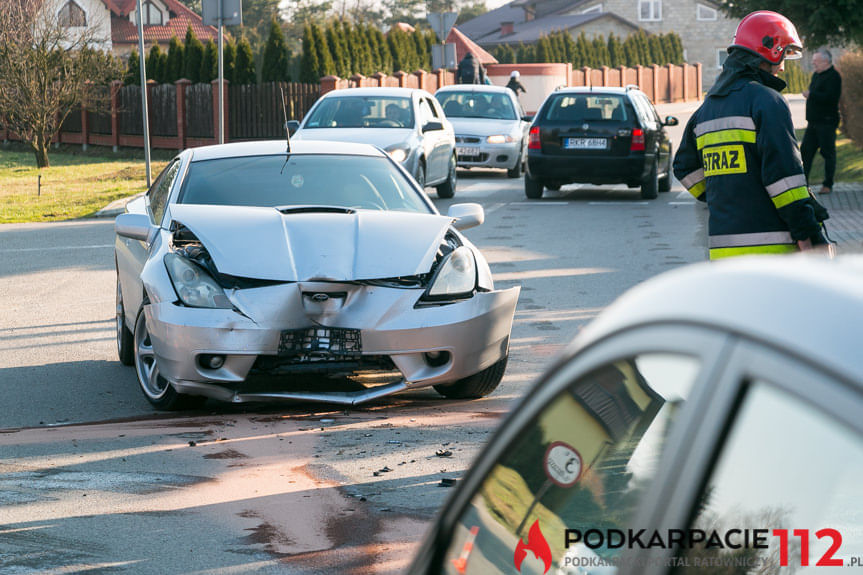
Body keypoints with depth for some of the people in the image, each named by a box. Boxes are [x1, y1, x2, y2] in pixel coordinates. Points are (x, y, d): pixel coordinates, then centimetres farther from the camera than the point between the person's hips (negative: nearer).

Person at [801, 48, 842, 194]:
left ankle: (828, 185, 5)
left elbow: (830, 97, -25)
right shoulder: (816, 75, 16)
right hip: (813, 122, 9)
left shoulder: (833, 77, -13)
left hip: (827, 123, -9)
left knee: (828, 153, -1)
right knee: (806, 151, 7)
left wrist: (811, 95, -22)